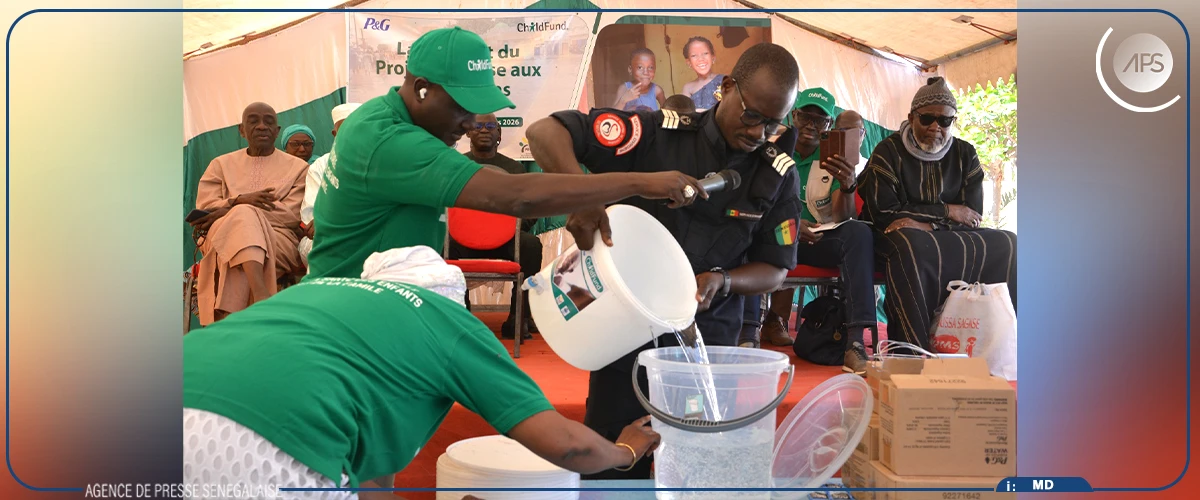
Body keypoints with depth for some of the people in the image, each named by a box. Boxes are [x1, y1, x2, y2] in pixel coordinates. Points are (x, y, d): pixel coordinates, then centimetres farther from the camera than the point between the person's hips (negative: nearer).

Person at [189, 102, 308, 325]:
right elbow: (203, 209, 8)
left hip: (279, 244, -1)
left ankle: (225, 323, -46)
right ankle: (262, 297, -56)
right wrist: (240, 201, -15)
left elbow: (292, 215, -2)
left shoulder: (298, 168, 14)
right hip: (221, 238, 1)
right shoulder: (221, 164, 22)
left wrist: (229, 211, -11)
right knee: (244, 215, -34)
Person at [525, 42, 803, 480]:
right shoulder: (656, 134, -11)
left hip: (709, 340, 2)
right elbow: (544, 132, -15)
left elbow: (773, 271, 6)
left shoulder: (778, 176, -1)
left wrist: (721, 280, -16)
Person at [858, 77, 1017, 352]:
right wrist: (946, 211, -12)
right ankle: (913, 349, -36)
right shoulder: (889, 151, -4)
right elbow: (882, 212, -14)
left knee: (1006, 243, -19)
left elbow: (972, 215, -2)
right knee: (912, 245, -38)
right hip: (897, 240, -4)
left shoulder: (965, 154, 8)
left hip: (949, 238, 5)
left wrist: (926, 225, -21)